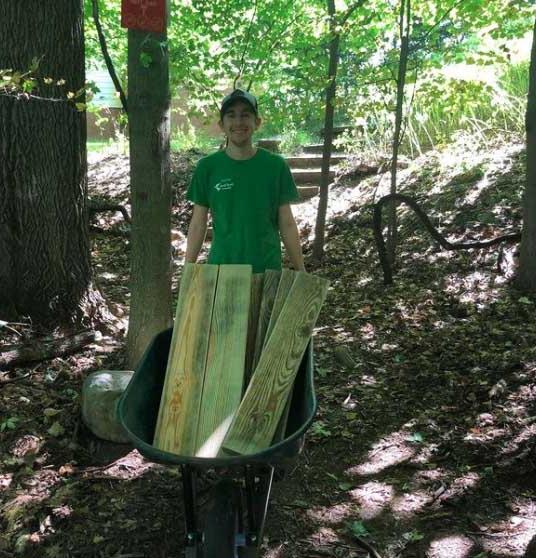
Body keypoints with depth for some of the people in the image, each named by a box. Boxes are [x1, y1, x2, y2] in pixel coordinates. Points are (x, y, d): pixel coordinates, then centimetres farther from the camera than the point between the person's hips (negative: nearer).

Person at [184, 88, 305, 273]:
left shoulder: (276, 166, -1)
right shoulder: (207, 167, 0)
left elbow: (287, 224, 2)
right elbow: (198, 224, 4)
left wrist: (300, 271, 2)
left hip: (267, 269, 0)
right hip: (220, 266, 0)